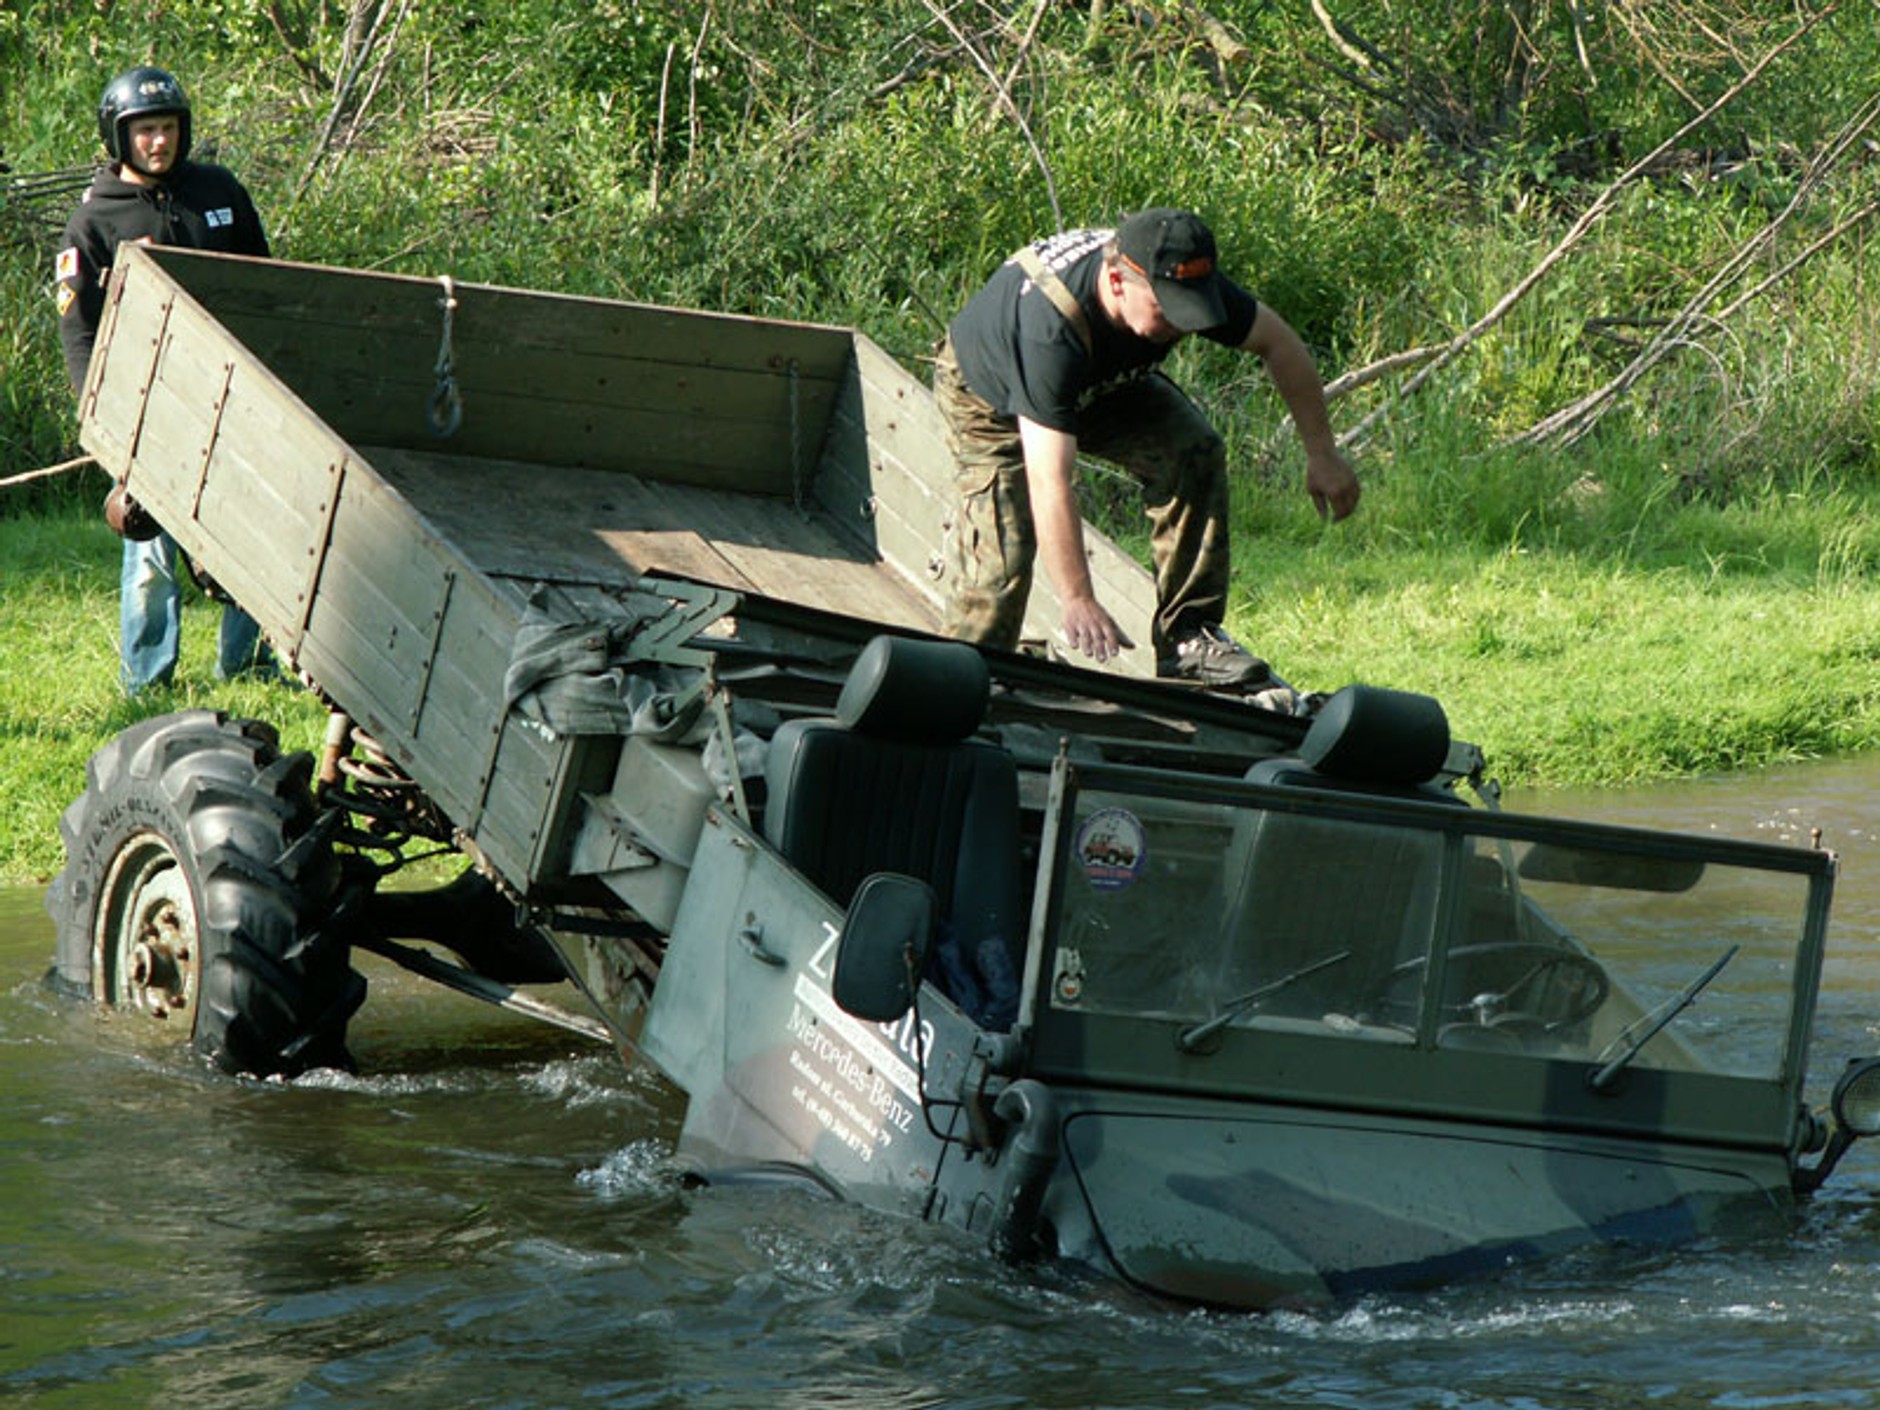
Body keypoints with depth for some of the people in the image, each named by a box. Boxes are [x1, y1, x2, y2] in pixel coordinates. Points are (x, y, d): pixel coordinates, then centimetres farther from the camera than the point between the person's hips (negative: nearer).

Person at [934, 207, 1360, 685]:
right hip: (989, 396, -5)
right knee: (1001, 555, -21)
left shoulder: (1181, 282, -29)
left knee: (1194, 450, -18)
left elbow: (1279, 343, -10)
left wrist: (1322, 454, -9)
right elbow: (1049, 482, -46)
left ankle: (1188, 637, -14)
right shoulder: (1049, 328, -46)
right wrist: (1078, 602, -48)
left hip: (1102, 383, 5)